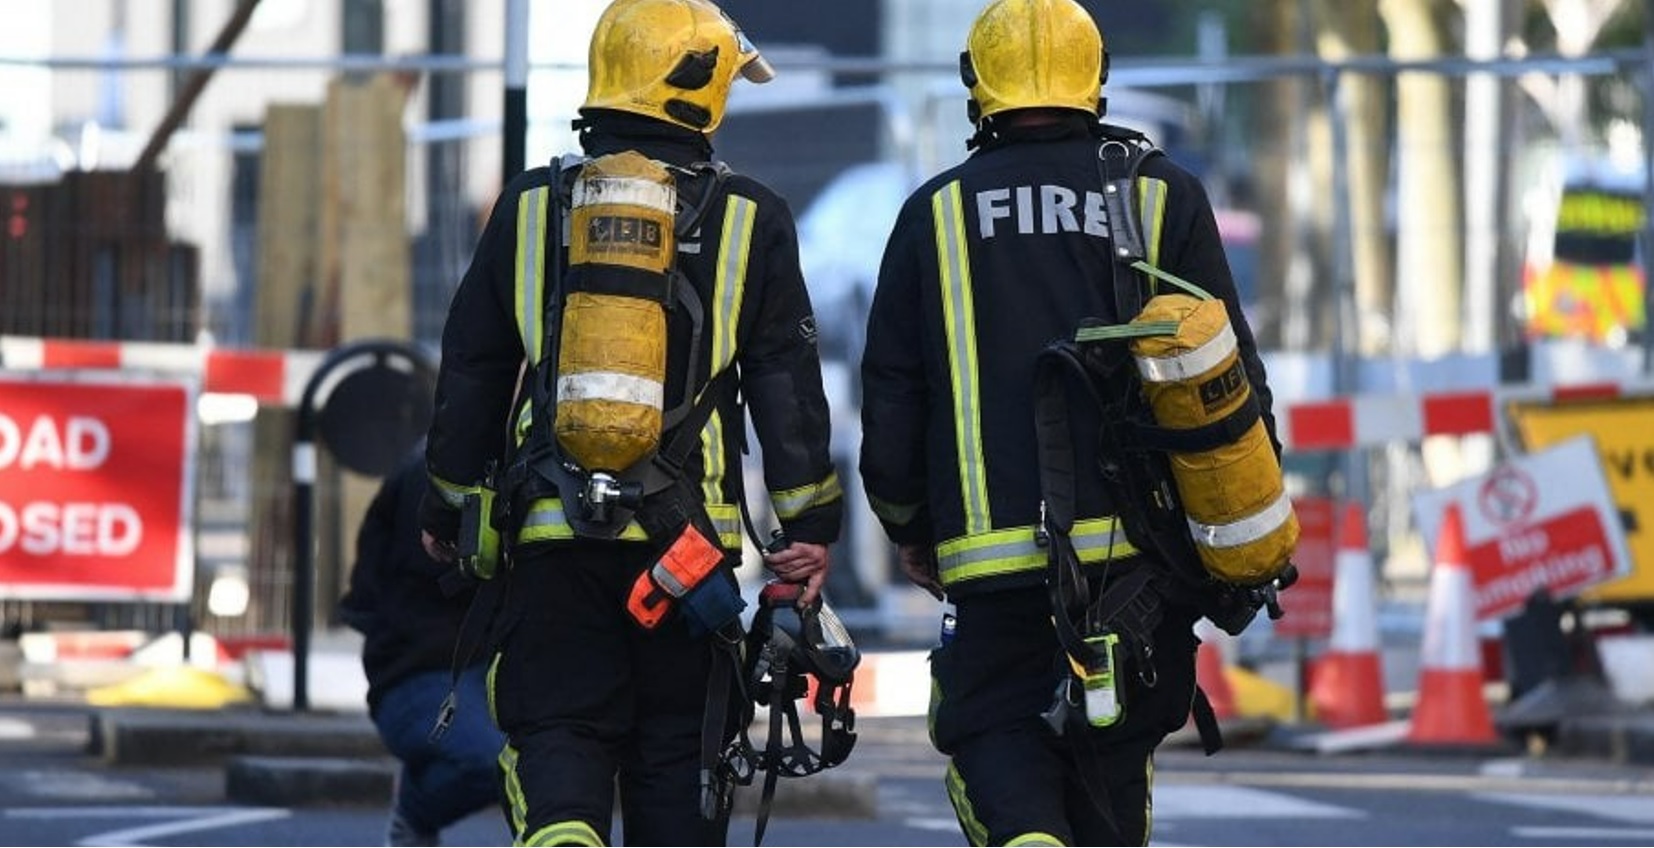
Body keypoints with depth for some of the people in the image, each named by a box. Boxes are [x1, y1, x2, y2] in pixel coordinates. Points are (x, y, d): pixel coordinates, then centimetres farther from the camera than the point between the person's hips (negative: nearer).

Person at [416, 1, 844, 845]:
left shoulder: (529, 208, 6)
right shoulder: (750, 220, 2)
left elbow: (469, 372, 11)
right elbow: (787, 383, 0)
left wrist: (448, 506, 21)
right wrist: (806, 523, 3)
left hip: (551, 530, 1)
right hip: (687, 537, -1)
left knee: (557, 733, 2)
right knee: (677, 743, 9)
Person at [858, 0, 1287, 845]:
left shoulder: (935, 213, 5)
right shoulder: (1164, 196, 4)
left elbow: (889, 401, 7)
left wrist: (909, 533, 21)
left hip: (994, 553, -1)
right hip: (1139, 545, 1)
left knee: (992, 731, 7)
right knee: (1112, 747, 13)